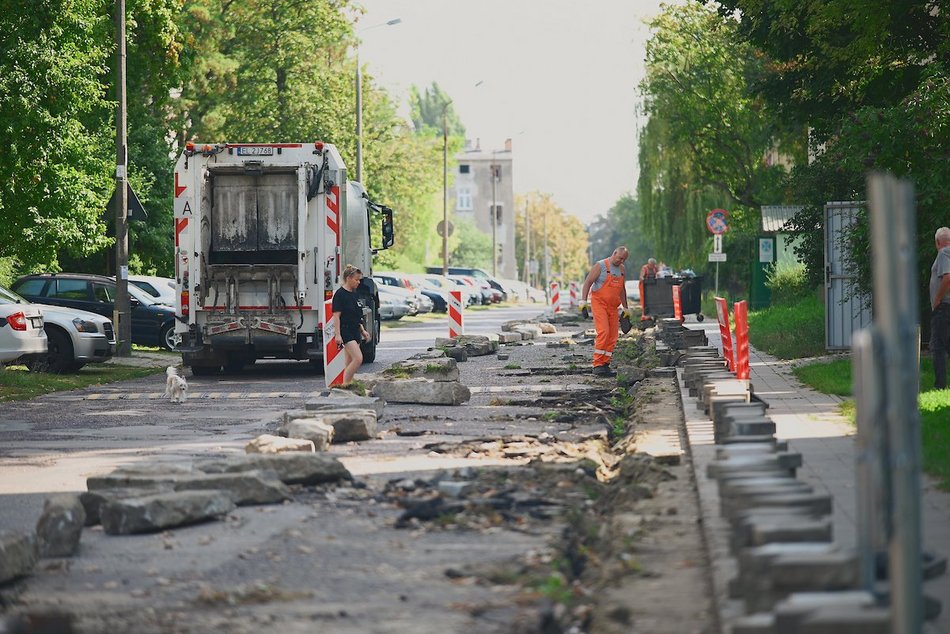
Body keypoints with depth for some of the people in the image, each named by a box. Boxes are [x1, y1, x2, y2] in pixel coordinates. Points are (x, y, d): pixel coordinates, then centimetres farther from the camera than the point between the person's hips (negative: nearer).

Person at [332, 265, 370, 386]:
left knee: (350, 362, 8)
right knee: (358, 359, -19)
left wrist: (363, 331, 21)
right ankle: (345, 384, -13)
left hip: (355, 332, 9)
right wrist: (337, 335, -19)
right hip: (346, 332, -9)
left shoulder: (353, 294, 15)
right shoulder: (340, 294, -11)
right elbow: (336, 316, -14)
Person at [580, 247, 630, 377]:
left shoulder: (621, 269, 15)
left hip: (613, 307, 7)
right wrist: (583, 301, -17)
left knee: (612, 337, 1)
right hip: (599, 304, -7)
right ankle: (597, 365, -19)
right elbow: (588, 282, -7)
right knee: (603, 332, -20)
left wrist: (625, 308, 25)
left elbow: (622, 290, 24)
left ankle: (605, 365, 6)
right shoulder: (600, 266, -5)